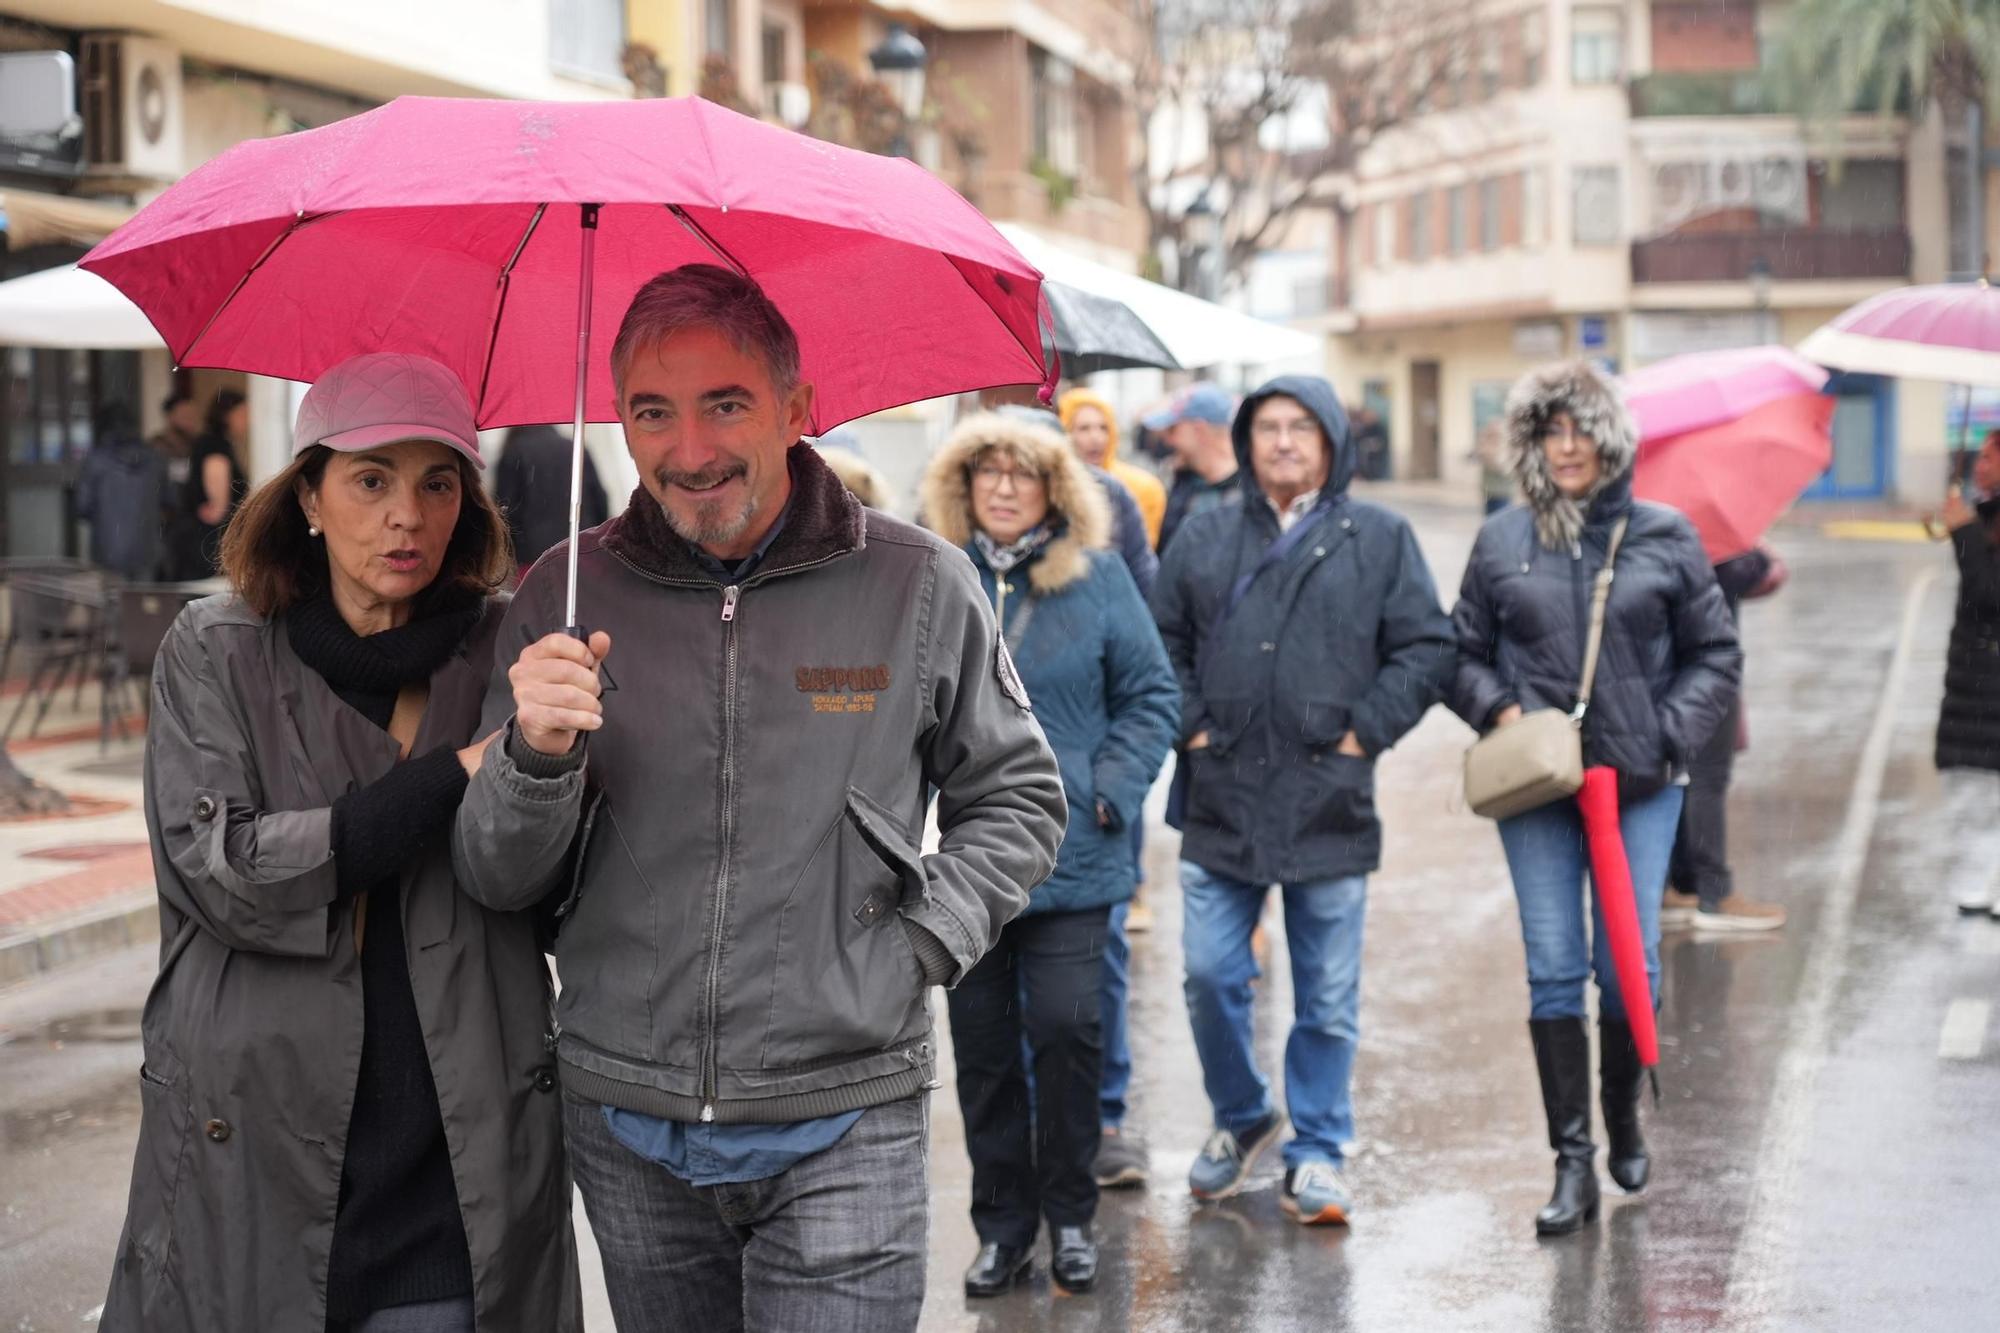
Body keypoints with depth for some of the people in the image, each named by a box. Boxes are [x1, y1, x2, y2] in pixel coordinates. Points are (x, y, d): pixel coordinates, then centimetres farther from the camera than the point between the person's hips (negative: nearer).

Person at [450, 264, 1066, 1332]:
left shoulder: (919, 587, -2)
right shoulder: (564, 600, 2)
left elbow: (1017, 799, 11)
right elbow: (495, 880, 2)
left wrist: (921, 947, -4)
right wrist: (537, 755, -18)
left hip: (840, 1129, -2)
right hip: (628, 1128, 2)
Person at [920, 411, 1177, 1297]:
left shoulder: (1095, 576, 0)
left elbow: (1152, 692, 3)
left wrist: (1113, 789, -6)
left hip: (1069, 856, -2)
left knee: (1065, 1029, -5)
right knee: (982, 1043, 7)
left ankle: (1069, 1216, 12)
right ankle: (1001, 1224, 19)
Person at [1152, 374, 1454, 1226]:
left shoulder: (1380, 540, 4)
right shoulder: (1205, 539, 10)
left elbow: (1426, 647, 3)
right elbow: (1163, 639, 15)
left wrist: (1366, 731, -5)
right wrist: (1191, 724, 3)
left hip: (1330, 802, -1)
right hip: (1222, 801, 2)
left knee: (1328, 996, 4)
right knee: (1210, 977, 3)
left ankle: (1318, 1154, 17)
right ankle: (1239, 1118, 26)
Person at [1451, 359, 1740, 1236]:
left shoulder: (1664, 538, 3)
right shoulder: (1502, 542, 6)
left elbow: (1715, 656, 7)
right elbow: (1462, 653, 13)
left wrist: (1669, 734, -4)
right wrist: (1497, 708, -5)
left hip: (1640, 784, -1)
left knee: (1629, 965, 3)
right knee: (1554, 969, -1)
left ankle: (1623, 1122, 28)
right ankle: (1572, 1161, 4)